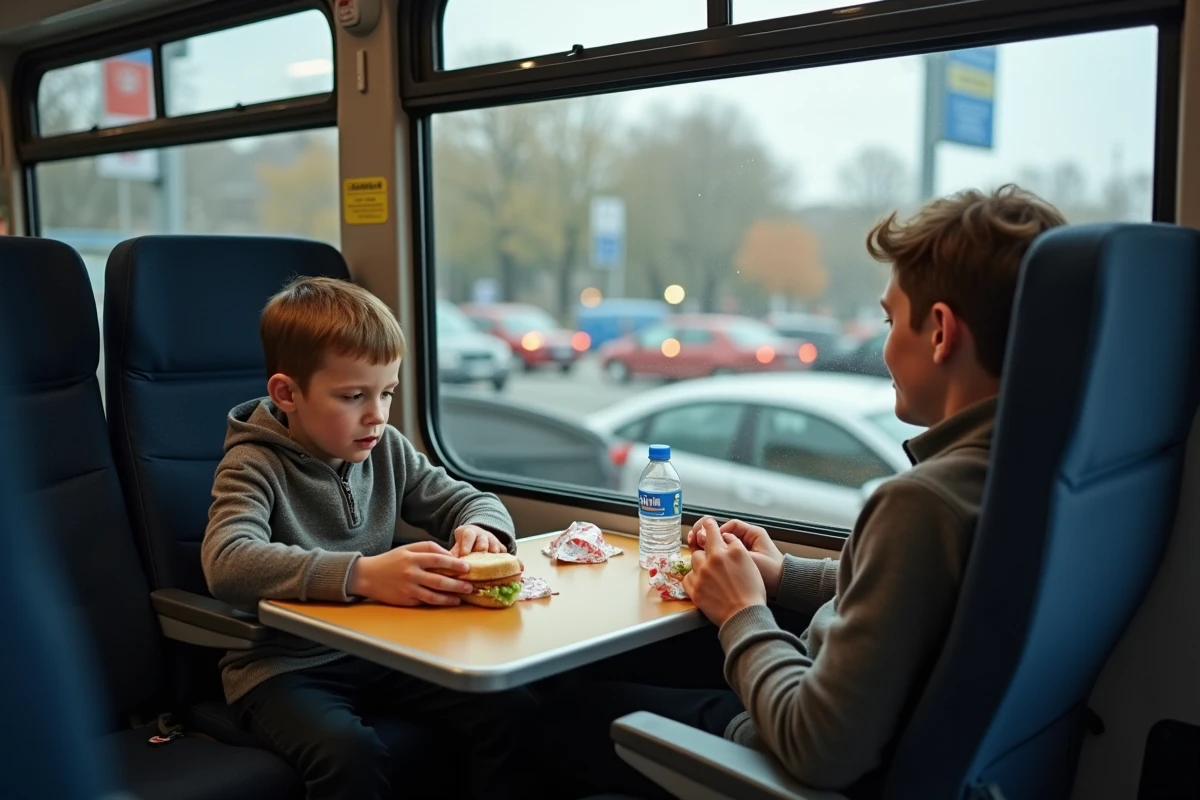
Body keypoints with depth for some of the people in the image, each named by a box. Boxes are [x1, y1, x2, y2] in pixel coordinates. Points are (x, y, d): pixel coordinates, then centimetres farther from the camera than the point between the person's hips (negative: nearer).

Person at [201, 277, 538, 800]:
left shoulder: (387, 449, 4)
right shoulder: (255, 465, -13)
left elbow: (470, 501, 13)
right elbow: (226, 563, -31)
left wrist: (480, 530, -14)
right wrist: (361, 575, -43)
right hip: (284, 665, -4)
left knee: (511, 710, -15)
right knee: (352, 755, -33)